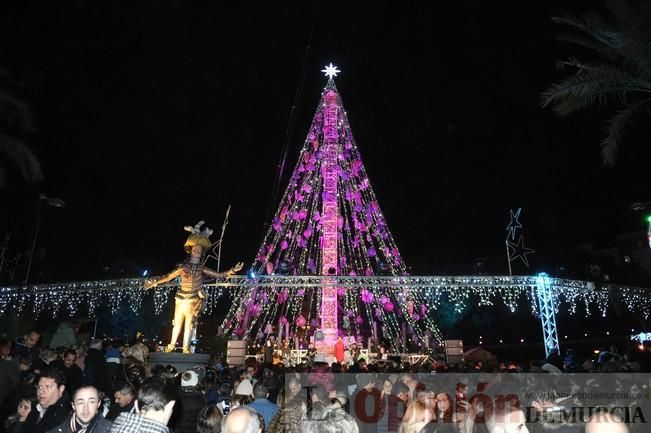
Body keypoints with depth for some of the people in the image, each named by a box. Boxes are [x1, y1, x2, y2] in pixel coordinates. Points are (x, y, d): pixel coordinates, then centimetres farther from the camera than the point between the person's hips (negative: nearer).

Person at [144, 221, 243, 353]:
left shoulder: (202, 269, 1)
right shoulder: (183, 267, 0)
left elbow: (219, 275, -4)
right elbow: (168, 277, 4)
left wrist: (232, 270, -15)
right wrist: (155, 281, -5)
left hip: (194, 301, 0)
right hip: (181, 299, 0)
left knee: (189, 325, 4)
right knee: (177, 324, 8)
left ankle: (185, 347, 12)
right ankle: (171, 345, 22)